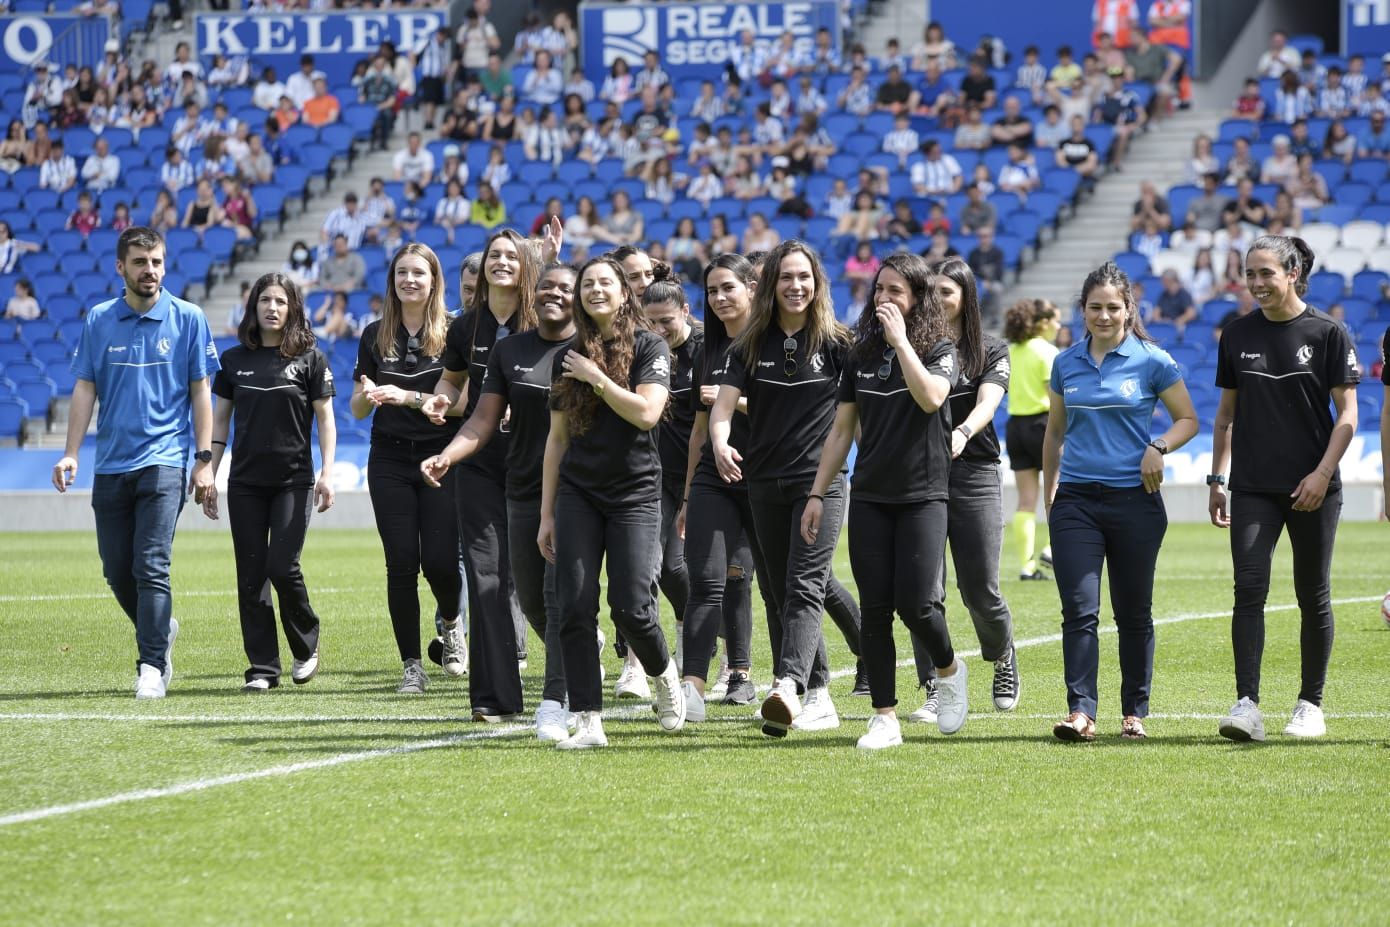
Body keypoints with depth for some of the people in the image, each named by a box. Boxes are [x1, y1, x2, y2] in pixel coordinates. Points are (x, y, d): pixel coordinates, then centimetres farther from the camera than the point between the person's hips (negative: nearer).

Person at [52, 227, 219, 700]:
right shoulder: (98, 321, 6)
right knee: (117, 571, 8)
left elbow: (200, 390, 2)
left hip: (164, 460, -3)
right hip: (111, 463, 3)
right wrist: (70, 454, -3)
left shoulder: (188, 318, 1)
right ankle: (161, 631, 33)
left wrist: (204, 459, -4)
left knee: (151, 566, -14)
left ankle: (151, 666, -11)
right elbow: (85, 388, 6)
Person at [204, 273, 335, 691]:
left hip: (294, 480, -3)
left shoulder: (309, 358, 0)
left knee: (282, 567, -12)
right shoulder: (234, 360, 8)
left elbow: (325, 419, 1)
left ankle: (306, 645, 13)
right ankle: (263, 668, 6)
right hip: (245, 483, 3)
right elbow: (219, 421, 12)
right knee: (251, 576, 0)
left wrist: (327, 474, -9)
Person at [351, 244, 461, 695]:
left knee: (439, 559, -8)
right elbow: (358, 410, 11)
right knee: (401, 562, -2)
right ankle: (412, 665, 5)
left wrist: (408, 397, -20)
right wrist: (368, 394, -12)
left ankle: (450, 622, 26)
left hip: (441, 458, -3)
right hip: (390, 459, 3)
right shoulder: (376, 336, 8)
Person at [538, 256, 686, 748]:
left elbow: (646, 412, -15)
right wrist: (546, 514, 10)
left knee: (631, 606, -10)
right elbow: (557, 438, 13)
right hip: (577, 493, 3)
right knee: (574, 606, -7)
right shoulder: (568, 357, 11)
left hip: (634, 492, -3)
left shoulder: (649, 347, 0)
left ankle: (663, 674, 22)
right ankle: (587, 721, -4)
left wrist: (595, 376, -12)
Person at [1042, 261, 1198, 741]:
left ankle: (1135, 711, 16)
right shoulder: (1066, 363, 8)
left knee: (1133, 611, 6)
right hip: (1076, 499, 2)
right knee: (1079, 609, -10)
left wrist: (1159, 446, -14)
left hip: (1134, 499, -2)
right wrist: (1049, 493, 18)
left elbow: (1188, 419, 5)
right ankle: (1081, 711, -13)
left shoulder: (1152, 361, -2)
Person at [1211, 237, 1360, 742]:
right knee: (1249, 589, -11)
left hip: (1312, 489, -2)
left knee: (1313, 597, 6)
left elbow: (1347, 414, -4)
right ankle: (1247, 705, -15)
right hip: (1252, 488, 2)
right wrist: (1217, 479, 10)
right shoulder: (1237, 335, 7)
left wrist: (1323, 473, -13)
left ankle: (1311, 704, 17)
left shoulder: (1327, 333, -3)